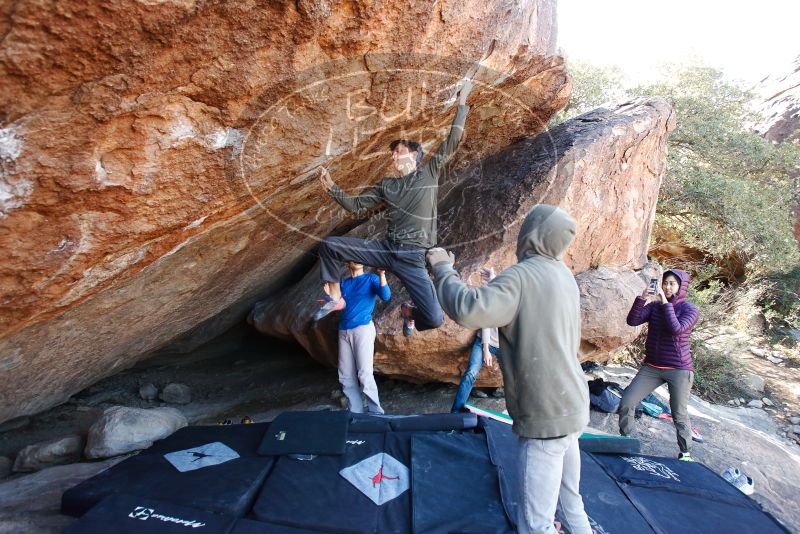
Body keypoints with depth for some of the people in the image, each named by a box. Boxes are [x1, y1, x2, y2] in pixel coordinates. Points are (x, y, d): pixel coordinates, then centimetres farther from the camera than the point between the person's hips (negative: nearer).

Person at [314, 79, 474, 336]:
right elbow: (356, 205, 18)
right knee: (328, 245, -8)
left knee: (434, 319, -18)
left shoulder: (429, 173, 8)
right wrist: (331, 187, 8)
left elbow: (452, 142, 3)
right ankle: (335, 298, 8)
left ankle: (410, 310, 20)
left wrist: (462, 104, 1)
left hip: (412, 257, -3)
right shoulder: (386, 186, 17)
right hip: (384, 248, 4)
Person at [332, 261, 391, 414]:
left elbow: (386, 297, -12)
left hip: (363, 328, -5)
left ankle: (376, 413, -2)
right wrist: (330, 296, -3)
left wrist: (382, 275, -24)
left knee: (364, 374, -13)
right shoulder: (343, 283, 17)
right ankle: (355, 413, 13)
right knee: (346, 376, 4)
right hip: (343, 331, 5)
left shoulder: (372, 278, 5)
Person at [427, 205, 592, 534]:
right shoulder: (562, 274, 8)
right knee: (570, 504, 26)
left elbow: (467, 310, -35)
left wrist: (443, 268, -18)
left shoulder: (522, 275, -20)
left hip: (546, 413, -9)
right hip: (570, 406, 9)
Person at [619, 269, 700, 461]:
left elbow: (677, 329, -24)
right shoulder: (654, 305, 3)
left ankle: (686, 453, 25)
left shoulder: (689, 309, -7)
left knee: (679, 414, 4)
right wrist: (641, 299, -19)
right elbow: (633, 321, -9)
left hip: (679, 369, -3)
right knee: (626, 403, -3)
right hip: (651, 367, 4)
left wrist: (666, 304, -23)